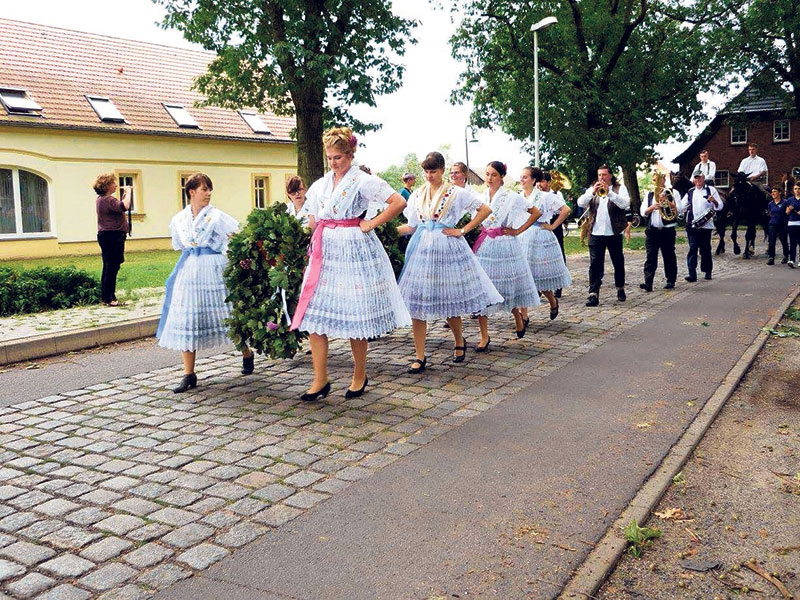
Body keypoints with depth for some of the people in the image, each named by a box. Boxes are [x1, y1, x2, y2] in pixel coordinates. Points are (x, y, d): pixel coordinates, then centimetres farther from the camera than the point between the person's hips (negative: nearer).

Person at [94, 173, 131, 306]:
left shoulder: (101, 199, 16)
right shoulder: (108, 200, -18)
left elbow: (119, 207, 23)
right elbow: (125, 206, -33)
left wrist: (125, 194, 15)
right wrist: (128, 192, -17)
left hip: (106, 236, 11)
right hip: (113, 236, -11)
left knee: (109, 268, 15)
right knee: (111, 268, -5)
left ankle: (108, 297, 21)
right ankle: (108, 298, -1)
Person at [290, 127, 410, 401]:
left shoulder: (363, 181, -4)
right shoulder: (320, 185, 15)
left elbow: (399, 202, -11)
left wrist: (372, 224, -9)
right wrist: (317, 243, 12)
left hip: (354, 252, -6)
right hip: (325, 253, 6)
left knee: (354, 316, 0)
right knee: (314, 316, -2)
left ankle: (360, 376, 18)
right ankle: (320, 380, 5)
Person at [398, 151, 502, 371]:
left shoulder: (456, 193, 1)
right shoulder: (417, 195, 13)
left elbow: (485, 209, 0)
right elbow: (411, 226, 13)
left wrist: (463, 231, -4)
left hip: (446, 248, -3)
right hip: (421, 248, 3)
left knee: (449, 301, 4)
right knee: (416, 303, -3)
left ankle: (459, 342, 31)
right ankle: (420, 356, 2)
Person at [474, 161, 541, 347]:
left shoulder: (511, 197, -3)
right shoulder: (481, 196, 9)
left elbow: (536, 213, 0)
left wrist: (518, 230, -2)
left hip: (504, 245, -3)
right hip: (483, 246, 3)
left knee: (507, 287, 6)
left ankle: (519, 318, 37)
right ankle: (484, 336, 1)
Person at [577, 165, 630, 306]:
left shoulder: (619, 187, 5)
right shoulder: (592, 189, 12)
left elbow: (625, 204, -13)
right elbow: (581, 203, -2)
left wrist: (609, 192, -21)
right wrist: (592, 192, -17)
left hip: (614, 233, -1)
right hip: (596, 233, 1)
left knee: (618, 262, 12)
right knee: (595, 264, -5)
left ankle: (620, 288, 30)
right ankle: (593, 293, -6)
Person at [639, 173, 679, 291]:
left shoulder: (672, 193, 7)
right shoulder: (649, 195, 16)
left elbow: (678, 209, -4)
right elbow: (643, 212, 7)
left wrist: (666, 201, -13)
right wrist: (653, 207, -10)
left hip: (667, 230, -2)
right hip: (652, 230, 2)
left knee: (669, 256, 5)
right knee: (650, 257, -7)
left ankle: (671, 281, 16)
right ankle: (648, 283, -12)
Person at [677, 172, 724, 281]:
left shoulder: (711, 190, 6)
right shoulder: (690, 192, 15)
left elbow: (720, 206, 2)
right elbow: (681, 206, 16)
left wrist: (714, 201, -18)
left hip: (706, 224, -2)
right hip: (692, 225, 2)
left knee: (705, 249, 5)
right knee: (693, 248, -6)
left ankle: (707, 271, 18)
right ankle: (692, 273, -10)